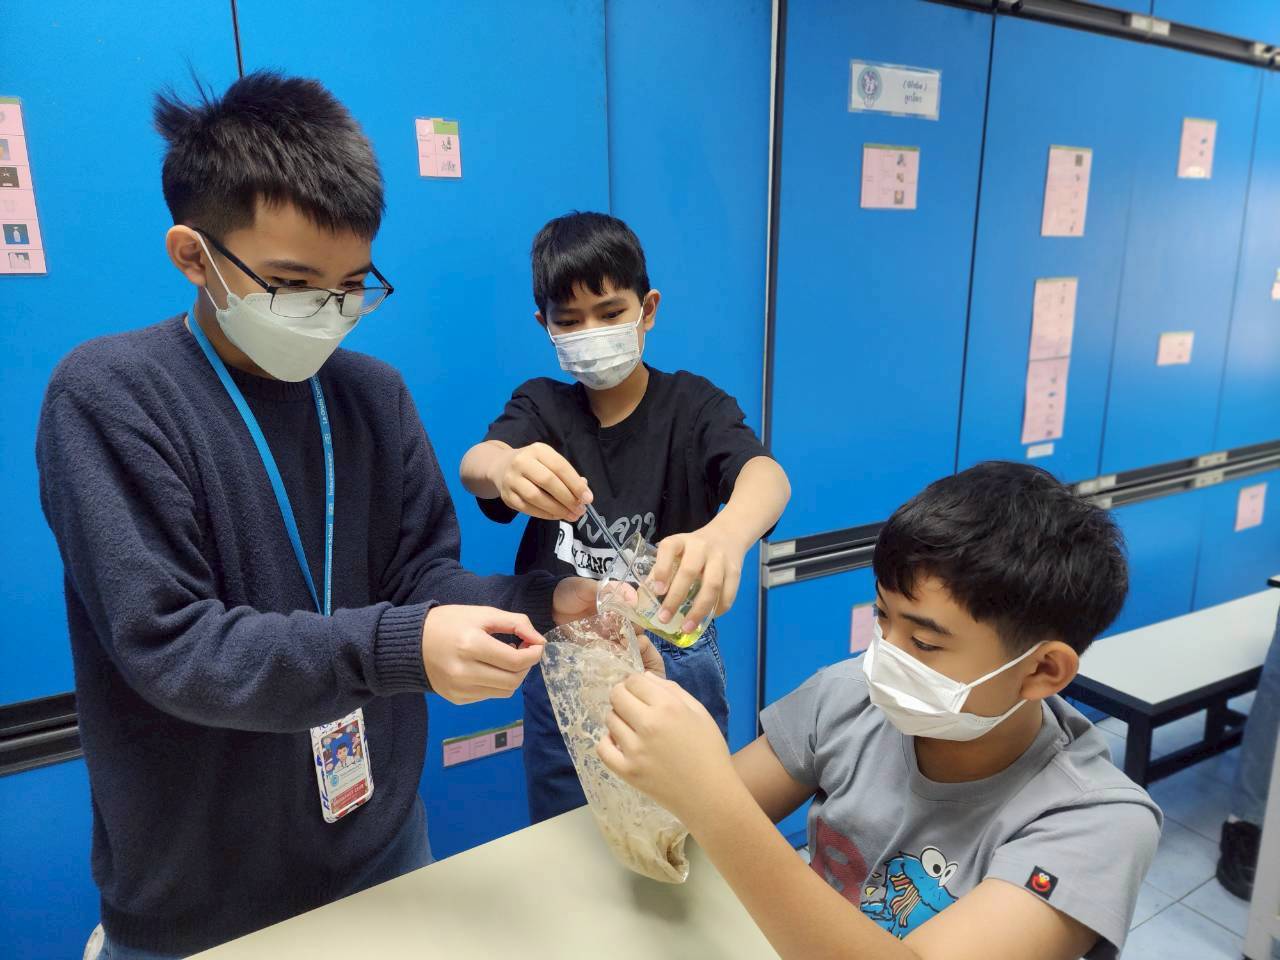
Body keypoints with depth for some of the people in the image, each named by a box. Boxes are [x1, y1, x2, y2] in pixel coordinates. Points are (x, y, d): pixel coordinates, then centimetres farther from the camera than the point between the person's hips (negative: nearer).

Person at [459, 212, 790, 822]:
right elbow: (473, 465, -21)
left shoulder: (693, 404, -7)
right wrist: (507, 467, -47)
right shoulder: (541, 405, -1)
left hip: (673, 661, -1)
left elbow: (767, 475, -26)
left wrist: (725, 532, -51)